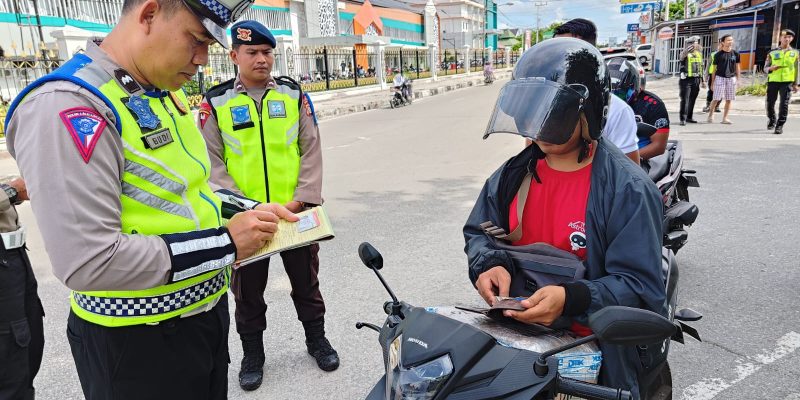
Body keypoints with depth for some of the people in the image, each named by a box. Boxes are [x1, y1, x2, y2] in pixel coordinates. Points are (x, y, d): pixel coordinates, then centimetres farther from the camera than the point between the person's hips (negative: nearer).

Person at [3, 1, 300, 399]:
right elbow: (88, 262, -28)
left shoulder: (166, 93, 7)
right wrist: (224, 244, -22)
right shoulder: (66, 106, -23)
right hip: (139, 343, -8)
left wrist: (250, 210, 2)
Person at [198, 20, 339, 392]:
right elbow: (211, 162, -4)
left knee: (306, 280, 15)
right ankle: (252, 353, 33)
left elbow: (311, 150, 1)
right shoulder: (216, 103, -2)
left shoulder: (294, 95, 3)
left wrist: (302, 198, -10)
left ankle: (316, 338, 36)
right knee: (248, 290, 13)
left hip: (295, 211, 1)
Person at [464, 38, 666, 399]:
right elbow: (479, 231, 12)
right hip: (516, 332, 4)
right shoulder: (515, 173, 3)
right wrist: (489, 265, -11)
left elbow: (638, 285, -15)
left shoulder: (627, 189, -13)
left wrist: (570, 299, -31)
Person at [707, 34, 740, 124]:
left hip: (731, 78, 3)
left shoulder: (735, 53, 7)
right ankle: (710, 114, 12)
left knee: (728, 99, 4)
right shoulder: (718, 54, 0)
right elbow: (714, 69, 3)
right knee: (716, 98, -8)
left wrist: (738, 80, 8)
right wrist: (712, 82, 2)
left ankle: (725, 118, 11)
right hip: (720, 77, -3)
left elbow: (737, 67, 12)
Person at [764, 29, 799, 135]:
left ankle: (780, 125, -3)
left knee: (784, 104, -7)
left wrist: (796, 84, 7)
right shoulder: (773, 53, 7)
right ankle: (772, 120, 30)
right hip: (773, 81, 1)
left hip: (787, 82, -1)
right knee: (770, 103, 6)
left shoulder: (795, 53, 9)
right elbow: (765, 67, 8)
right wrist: (771, 68, -15)